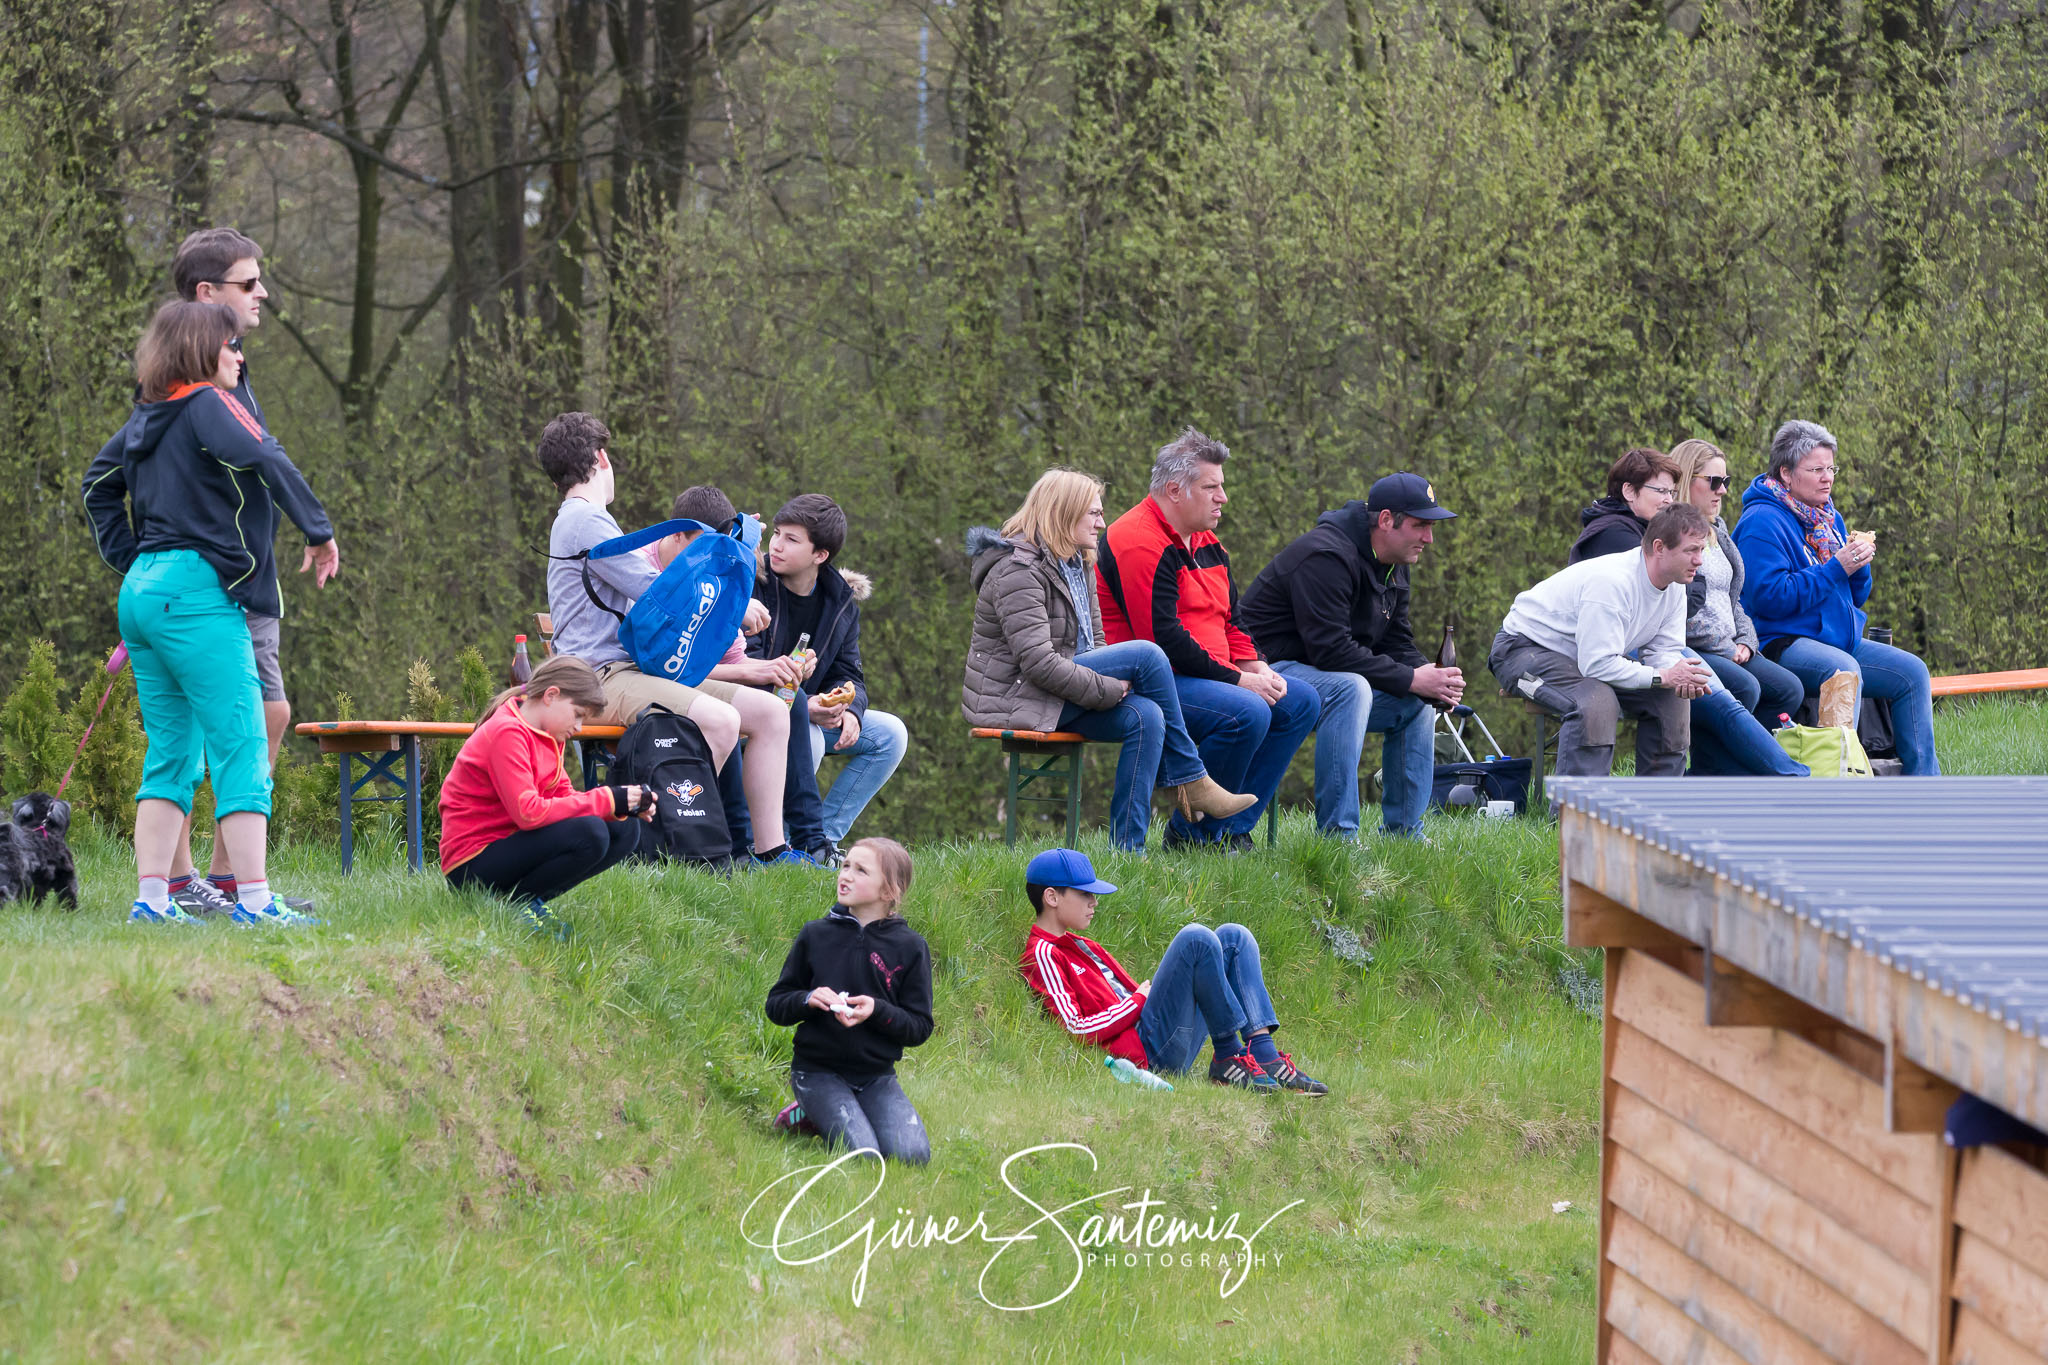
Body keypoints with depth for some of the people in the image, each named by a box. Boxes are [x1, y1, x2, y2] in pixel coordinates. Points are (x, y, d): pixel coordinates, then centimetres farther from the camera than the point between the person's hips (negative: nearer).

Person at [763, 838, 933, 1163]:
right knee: (862, 1154, -25)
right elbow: (775, 1006, 7)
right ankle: (809, 1113, 8)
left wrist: (878, 1010, -19)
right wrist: (808, 999, -15)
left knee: (911, 1154, -20)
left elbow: (920, 1027, 0)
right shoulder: (815, 935, 2)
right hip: (818, 1071, -2)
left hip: (877, 1074, 2)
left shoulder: (909, 946, 0)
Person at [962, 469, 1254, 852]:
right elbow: (1038, 662, -24)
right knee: (1146, 653, -18)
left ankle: (1127, 848, -18)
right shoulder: (1017, 572, -15)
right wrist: (1110, 689, -20)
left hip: (1055, 695, 10)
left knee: (1145, 717, -17)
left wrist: (1115, 686, -4)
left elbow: (1093, 645, 18)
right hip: (1013, 699, -10)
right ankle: (1190, 780, -9)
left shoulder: (1079, 567, 17)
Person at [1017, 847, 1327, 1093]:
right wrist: (1138, 999, -8)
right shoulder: (1042, 956, -3)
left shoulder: (1081, 947, 28)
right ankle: (1228, 1058, -15)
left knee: (1232, 936, 5)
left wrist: (1144, 991, 4)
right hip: (1147, 1052, -10)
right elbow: (1075, 1029, -15)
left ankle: (1265, 1055, -12)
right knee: (1195, 938, -20)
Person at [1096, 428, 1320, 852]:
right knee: (1247, 712, -31)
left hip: (1203, 675, 11)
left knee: (1301, 702, 3)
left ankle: (1231, 829, -1)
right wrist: (1238, 680, -19)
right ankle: (1192, 834, -16)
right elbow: (1163, 636, -23)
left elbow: (1230, 621, 23)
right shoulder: (1140, 543, -16)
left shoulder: (1206, 544, 18)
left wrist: (1257, 668, 0)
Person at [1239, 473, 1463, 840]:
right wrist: (1411, 680, -25)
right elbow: (1330, 650, -29)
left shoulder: (1393, 567, 9)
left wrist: (1433, 680, -12)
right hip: (1270, 669, -10)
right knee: (1351, 689, -35)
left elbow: (1397, 645, 11)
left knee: (1418, 706, 4)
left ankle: (1403, 834, 8)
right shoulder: (1326, 557, -23)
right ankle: (1336, 835, -36)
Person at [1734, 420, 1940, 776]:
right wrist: (1836, 569, -18)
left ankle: (1922, 783, -3)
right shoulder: (1762, 522, -10)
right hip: (1780, 643, -9)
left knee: (1912, 671, -4)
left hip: (1841, 639, 9)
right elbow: (1770, 597, -22)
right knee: (1844, 670, -36)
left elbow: (1854, 598, 23)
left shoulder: (1830, 519, 18)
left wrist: (1859, 567, -1)